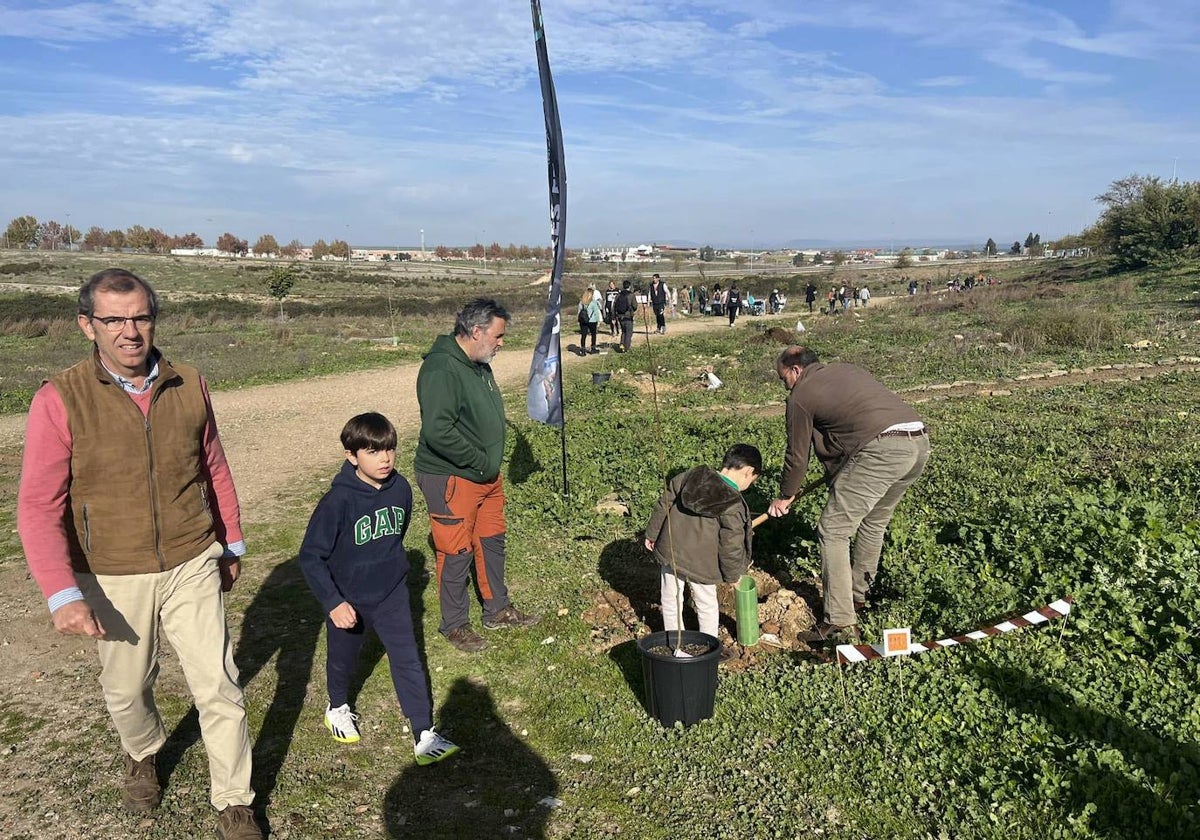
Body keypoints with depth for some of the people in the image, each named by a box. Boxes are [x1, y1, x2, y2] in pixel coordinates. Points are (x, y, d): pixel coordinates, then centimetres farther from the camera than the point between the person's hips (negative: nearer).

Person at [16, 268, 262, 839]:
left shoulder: (189, 387, -4)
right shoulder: (60, 400, -13)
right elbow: (39, 506, -15)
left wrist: (231, 544, 15)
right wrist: (61, 593, -23)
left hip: (192, 567, 1)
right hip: (113, 580, -1)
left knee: (219, 688, 2)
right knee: (126, 691, 19)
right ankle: (142, 756, 51)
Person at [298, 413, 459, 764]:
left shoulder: (401, 488, -11)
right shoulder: (338, 501, -26)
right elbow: (310, 556, -20)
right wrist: (333, 602, -23)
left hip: (392, 595, 3)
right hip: (348, 602, -2)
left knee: (408, 661, 0)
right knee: (343, 660, 21)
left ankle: (424, 736, 8)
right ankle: (338, 708, 50)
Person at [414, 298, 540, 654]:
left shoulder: (479, 364, 9)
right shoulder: (442, 368, -23)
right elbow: (438, 431, -31)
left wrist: (491, 462, 13)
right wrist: (479, 461, -22)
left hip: (487, 476, 10)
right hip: (452, 478, -9)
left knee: (492, 541, 19)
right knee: (456, 552, 4)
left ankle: (497, 610, 36)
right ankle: (455, 625, 22)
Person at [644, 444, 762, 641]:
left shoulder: (689, 477, -3)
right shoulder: (733, 506, -19)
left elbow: (663, 505, 5)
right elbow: (731, 546, -15)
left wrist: (652, 534, 16)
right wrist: (733, 575, 3)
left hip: (669, 553, 4)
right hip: (701, 564, -4)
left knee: (671, 603, 19)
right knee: (707, 606, 20)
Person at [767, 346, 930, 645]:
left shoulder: (801, 394, 6)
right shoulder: (847, 370, 27)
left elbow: (797, 455, 13)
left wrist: (785, 497, 29)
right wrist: (837, 476, 46)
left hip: (881, 450, -8)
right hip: (920, 442, 9)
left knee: (833, 532, 0)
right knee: (873, 523, 26)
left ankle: (841, 623, -1)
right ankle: (858, 594, 39)